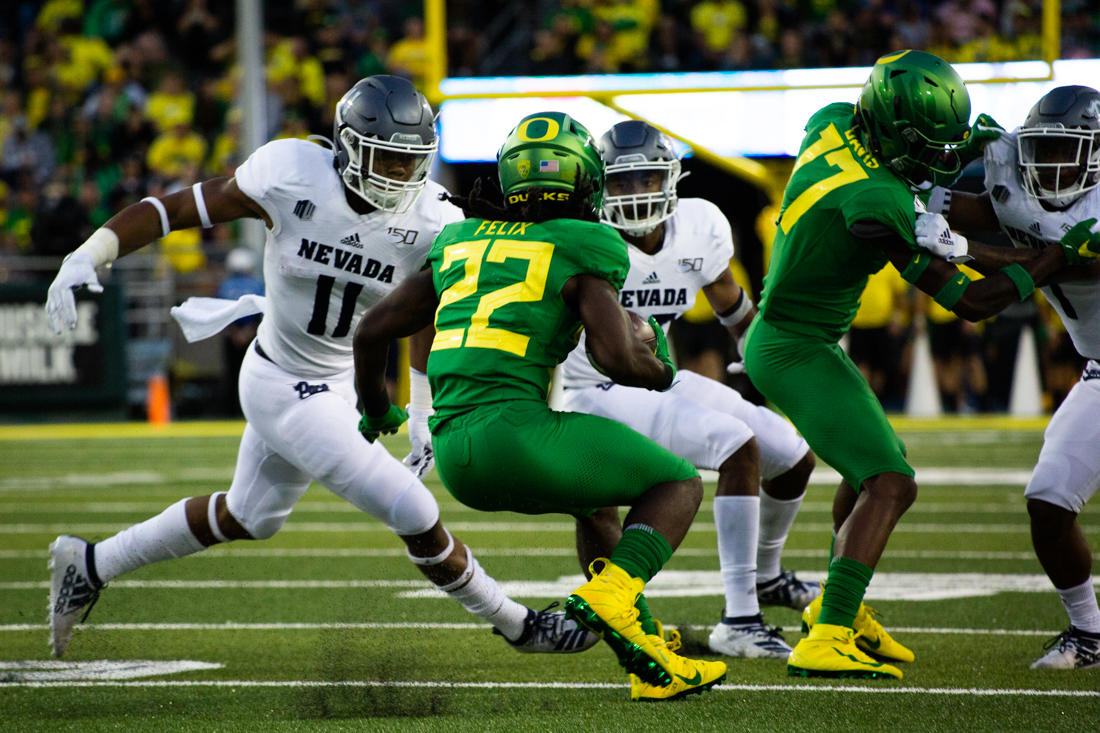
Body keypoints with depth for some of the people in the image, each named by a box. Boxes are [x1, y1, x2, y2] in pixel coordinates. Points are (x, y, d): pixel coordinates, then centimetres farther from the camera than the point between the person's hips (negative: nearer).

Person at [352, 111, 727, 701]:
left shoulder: (462, 247, 19)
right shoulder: (577, 255, 1)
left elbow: (371, 331, 22)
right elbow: (617, 358, -12)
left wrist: (375, 413, 40)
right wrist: (661, 371, 12)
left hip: (455, 455, 7)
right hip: (514, 428, -7)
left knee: (596, 501, 32)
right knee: (678, 486, 9)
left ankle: (652, 668, 24)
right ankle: (609, 597, -17)